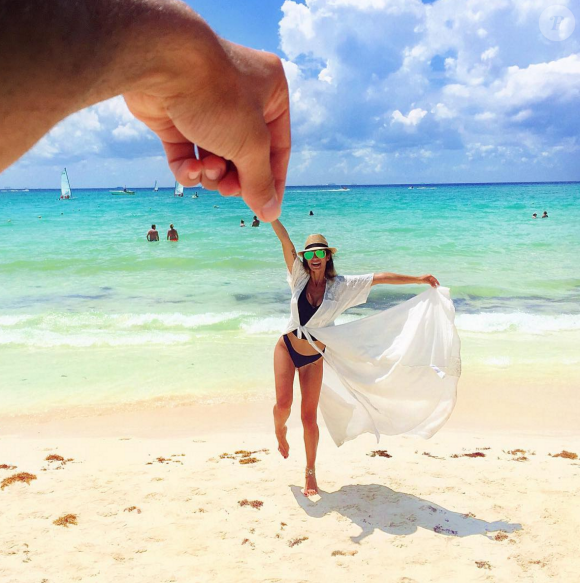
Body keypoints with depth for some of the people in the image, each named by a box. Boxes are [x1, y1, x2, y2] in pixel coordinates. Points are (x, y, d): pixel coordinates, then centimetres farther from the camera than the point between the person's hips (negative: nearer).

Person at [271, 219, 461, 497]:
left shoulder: (340, 285, -5)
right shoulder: (300, 277, -5)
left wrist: (418, 279, -4)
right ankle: (280, 431, 24)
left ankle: (310, 473, 19)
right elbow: (285, 240, -11)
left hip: (314, 358, 0)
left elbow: (379, 277, -4)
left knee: (309, 416, 2)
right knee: (283, 403, -14)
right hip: (287, 348, 0)